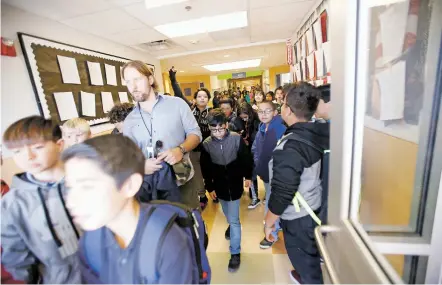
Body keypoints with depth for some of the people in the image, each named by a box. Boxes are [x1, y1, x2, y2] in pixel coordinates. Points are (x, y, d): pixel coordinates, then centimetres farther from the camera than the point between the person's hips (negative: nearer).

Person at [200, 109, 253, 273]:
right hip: (219, 185, 3)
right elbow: (205, 169, -3)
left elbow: (246, 158, -4)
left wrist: (248, 176, 4)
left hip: (235, 184, -2)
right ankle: (231, 225, 58)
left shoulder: (236, 138, -16)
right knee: (228, 215, 24)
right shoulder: (206, 144, -12)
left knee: (234, 219, 3)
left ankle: (235, 252, 21)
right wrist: (209, 187, 0)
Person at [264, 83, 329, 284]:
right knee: (310, 254, 32)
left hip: (297, 216, -8)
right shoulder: (315, 132, -8)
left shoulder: (289, 148, -30)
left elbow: (282, 194, -26)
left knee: (304, 259, 17)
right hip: (313, 205, 8)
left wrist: (269, 222, -13)